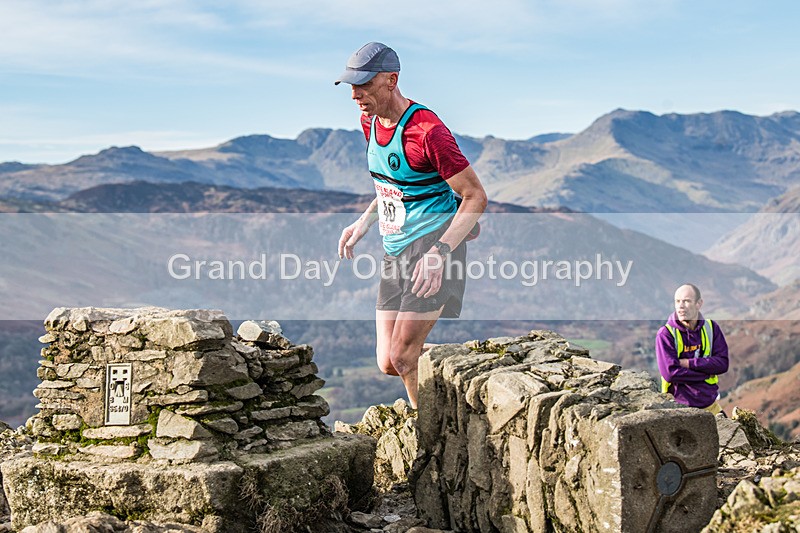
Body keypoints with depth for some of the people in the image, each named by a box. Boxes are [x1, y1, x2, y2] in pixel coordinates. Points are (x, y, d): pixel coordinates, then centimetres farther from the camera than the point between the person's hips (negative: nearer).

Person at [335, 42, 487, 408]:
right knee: (387, 362, 3)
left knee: (403, 354, -13)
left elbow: (475, 196, -14)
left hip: (435, 242, -8)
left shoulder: (428, 131, -18)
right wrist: (364, 222, 12)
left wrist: (440, 252, -24)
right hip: (395, 251, 8)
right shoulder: (370, 122, 8)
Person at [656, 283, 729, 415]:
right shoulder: (666, 333, -9)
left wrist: (689, 363, -14)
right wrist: (707, 372, -11)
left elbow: (722, 363, -3)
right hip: (678, 406, -4)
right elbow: (670, 373, -17)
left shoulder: (711, 327, 4)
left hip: (710, 404, 4)